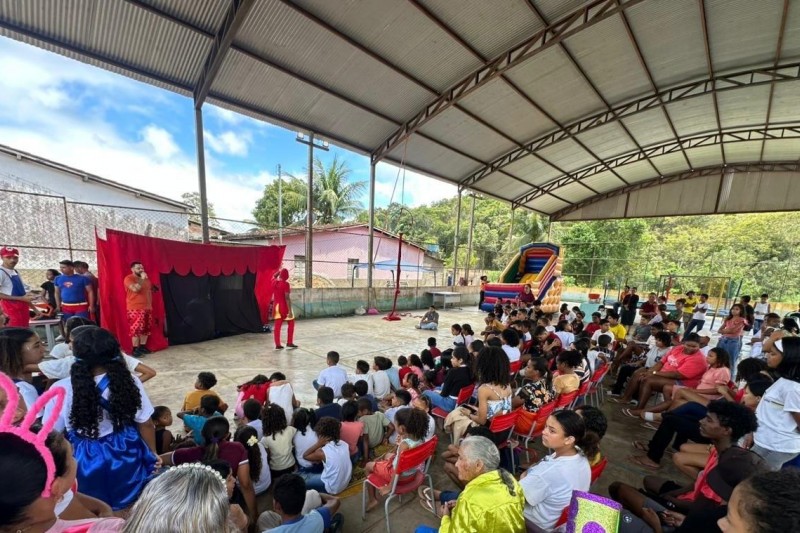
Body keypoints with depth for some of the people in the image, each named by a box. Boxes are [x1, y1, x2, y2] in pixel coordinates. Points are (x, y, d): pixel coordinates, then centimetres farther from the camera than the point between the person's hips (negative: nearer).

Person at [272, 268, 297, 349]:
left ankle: (278, 345, 11)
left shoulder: (274, 281, 0)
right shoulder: (286, 284, -18)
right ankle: (289, 343, 12)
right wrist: (290, 311, -20)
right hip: (284, 306, -6)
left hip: (276, 306, 6)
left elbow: (274, 276, 28)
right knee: (291, 323, 11)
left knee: (277, 326, 7)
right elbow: (287, 298, -21)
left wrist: (280, 270, 33)